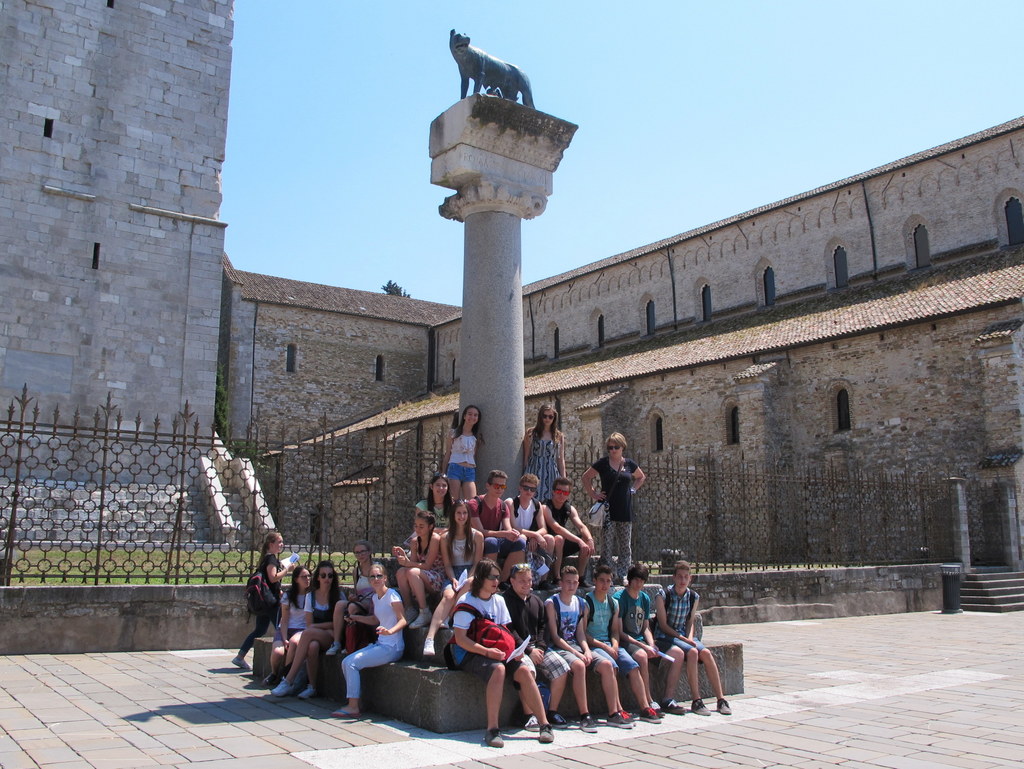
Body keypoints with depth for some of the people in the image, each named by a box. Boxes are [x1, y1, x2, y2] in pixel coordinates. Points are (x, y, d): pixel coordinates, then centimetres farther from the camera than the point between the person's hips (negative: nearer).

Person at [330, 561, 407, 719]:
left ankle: (353, 707, -8)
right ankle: (354, 703, 5)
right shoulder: (375, 597, 14)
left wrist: (390, 630, -36)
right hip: (380, 644, 9)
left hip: (392, 647, -9)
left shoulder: (391, 595, -11)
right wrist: (357, 618, 15)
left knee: (352, 663, -16)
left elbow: (403, 620, -18)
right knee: (345, 662, 0)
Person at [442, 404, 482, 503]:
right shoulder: (453, 433, 8)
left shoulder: (476, 436, 15)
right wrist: (443, 474, 5)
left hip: (470, 471, 3)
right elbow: (447, 455, 9)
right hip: (455, 468, -2)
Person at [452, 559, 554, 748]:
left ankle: (544, 725, -17)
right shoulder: (466, 603, -8)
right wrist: (487, 651, -24)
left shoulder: (499, 601, 12)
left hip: (495, 652, 6)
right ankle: (492, 729, -35)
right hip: (469, 654, -6)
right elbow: (460, 639, -14)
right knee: (498, 669, -35)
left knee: (523, 670, -20)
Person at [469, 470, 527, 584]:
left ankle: (502, 581, -15)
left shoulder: (503, 506, 7)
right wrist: (504, 534, -31)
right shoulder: (475, 504, -12)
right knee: (491, 541, -36)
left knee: (520, 541, -17)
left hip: (497, 543, 6)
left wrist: (514, 533, -29)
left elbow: (508, 530, -3)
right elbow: (480, 532, -20)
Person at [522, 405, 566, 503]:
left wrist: (563, 480, 5)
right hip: (534, 473, -2)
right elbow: (526, 457, 6)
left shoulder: (559, 436, 11)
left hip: (552, 475, 2)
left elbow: (561, 460, 11)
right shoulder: (531, 433, 5)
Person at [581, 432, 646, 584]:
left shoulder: (629, 464, 7)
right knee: (607, 544, -6)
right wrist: (593, 494, 0)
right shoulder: (602, 463, -1)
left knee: (625, 545, 7)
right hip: (608, 509, -3)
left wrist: (633, 489, 11)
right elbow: (586, 477, 8)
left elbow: (641, 477, 25)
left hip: (625, 510, 3)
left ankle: (622, 574, 16)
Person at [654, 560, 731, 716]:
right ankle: (696, 701, -25)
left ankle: (721, 700, -17)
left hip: (684, 636, 5)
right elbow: (663, 625, -9)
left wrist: (690, 638, -8)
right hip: (664, 637, -5)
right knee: (692, 652, -31)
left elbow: (690, 622, 12)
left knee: (706, 653, -23)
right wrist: (682, 638, -18)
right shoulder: (663, 596, -9)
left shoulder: (694, 597, 7)